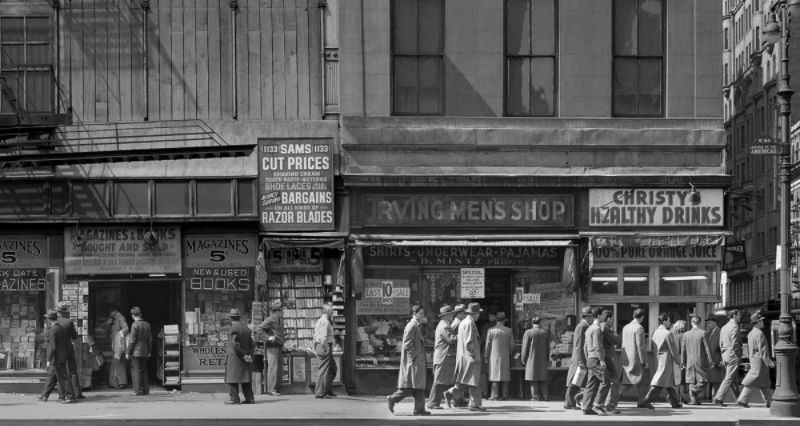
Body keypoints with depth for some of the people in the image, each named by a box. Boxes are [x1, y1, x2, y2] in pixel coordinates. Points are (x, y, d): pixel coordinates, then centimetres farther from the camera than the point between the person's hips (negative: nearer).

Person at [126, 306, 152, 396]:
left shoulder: (135, 325, -15)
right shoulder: (147, 325, 5)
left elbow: (132, 340, -15)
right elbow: (150, 339, 10)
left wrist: (128, 352, -8)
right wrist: (149, 351, 19)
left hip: (136, 352, -6)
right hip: (144, 352, 6)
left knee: (136, 371, -1)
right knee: (144, 371, 13)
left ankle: (139, 390, -3)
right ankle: (146, 390, 14)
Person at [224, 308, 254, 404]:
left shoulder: (234, 329, -12)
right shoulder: (246, 328, 11)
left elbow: (235, 344, -19)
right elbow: (251, 344, 10)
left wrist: (243, 354, -13)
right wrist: (249, 355, 6)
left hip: (234, 357, -7)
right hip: (244, 360, 7)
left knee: (232, 378, -3)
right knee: (245, 378, 8)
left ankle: (234, 398, -7)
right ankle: (249, 398, 5)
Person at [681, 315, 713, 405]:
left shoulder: (686, 334, 3)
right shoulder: (703, 333, -8)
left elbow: (683, 350, 7)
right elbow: (707, 347, -8)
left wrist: (683, 362, 14)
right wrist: (710, 360, -1)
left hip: (690, 362, 3)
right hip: (701, 361, -3)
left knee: (691, 382, 9)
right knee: (703, 381, 3)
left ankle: (693, 399, 1)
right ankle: (694, 391, -23)